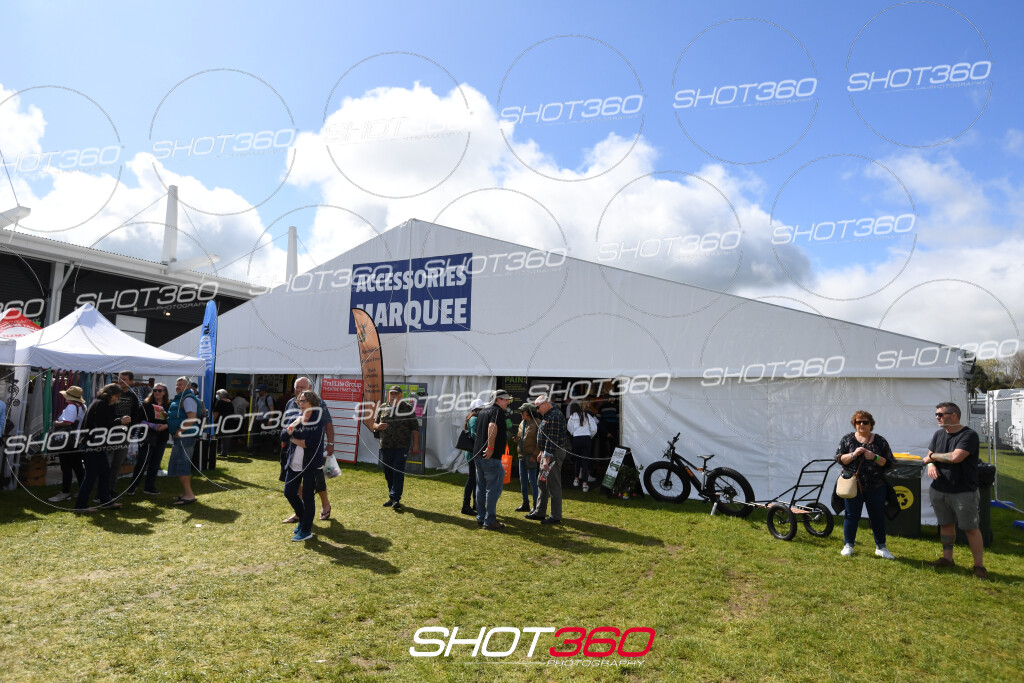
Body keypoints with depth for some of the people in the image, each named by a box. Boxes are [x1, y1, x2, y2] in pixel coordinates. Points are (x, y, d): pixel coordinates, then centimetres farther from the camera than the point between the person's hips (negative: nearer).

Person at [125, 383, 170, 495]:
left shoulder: (169, 406, 7)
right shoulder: (146, 404, -1)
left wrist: (166, 425, -14)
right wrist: (154, 426, -17)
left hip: (162, 438, 3)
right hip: (148, 437, -3)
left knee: (155, 463, 9)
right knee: (142, 462, -3)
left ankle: (149, 487, 18)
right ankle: (133, 486, 10)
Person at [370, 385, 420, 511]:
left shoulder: (408, 408, 3)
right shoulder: (382, 408, 12)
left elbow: (415, 428, 1)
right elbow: (373, 424, 17)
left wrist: (415, 444, -5)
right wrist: (377, 426, -7)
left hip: (401, 446, -4)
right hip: (385, 446, 4)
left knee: (398, 472, -8)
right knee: (388, 473, 10)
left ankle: (395, 498, -6)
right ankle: (392, 497, 23)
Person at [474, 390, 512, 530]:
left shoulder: (483, 411, 17)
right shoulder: (498, 411, -11)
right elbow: (492, 427, -28)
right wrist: (491, 447, -26)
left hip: (479, 454, 9)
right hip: (491, 456, -9)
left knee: (481, 488, 15)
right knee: (493, 489, -2)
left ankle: (481, 518, 22)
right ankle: (489, 521, 1)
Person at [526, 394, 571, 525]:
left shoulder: (555, 416, -19)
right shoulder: (547, 415, 16)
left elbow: (552, 439, -23)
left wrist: (547, 459, -25)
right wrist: (542, 452, 23)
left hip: (554, 454, -11)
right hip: (547, 453, 11)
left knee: (553, 485, -6)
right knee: (542, 482, 16)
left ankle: (556, 517, 1)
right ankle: (539, 512, 25)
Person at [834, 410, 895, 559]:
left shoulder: (880, 441, 3)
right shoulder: (847, 439, 3)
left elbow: (889, 463, 1)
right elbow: (839, 458, -1)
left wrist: (875, 457, -16)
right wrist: (853, 454, -16)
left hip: (875, 487, 1)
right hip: (853, 486, -1)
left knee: (878, 517, 9)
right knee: (851, 516, 6)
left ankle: (881, 547, 23)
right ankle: (848, 545, 17)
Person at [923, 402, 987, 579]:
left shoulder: (969, 435, -14)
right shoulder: (938, 435, 9)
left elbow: (955, 457, -26)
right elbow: (929, 456, 15)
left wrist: (933, 456, -10)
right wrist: (931, 464, -9)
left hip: (964, 492, -6)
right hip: (939, 490, 6)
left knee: (971, 528, 1)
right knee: (946, 525, 15)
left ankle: (979, 565, 11)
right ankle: (947, 558, 26)